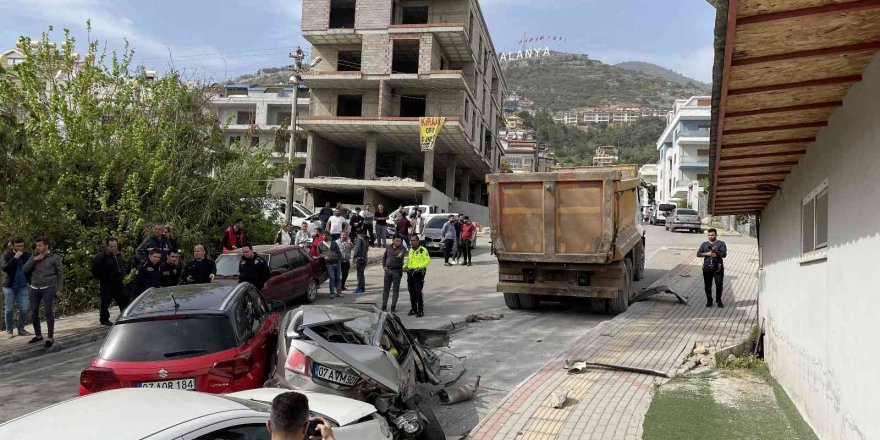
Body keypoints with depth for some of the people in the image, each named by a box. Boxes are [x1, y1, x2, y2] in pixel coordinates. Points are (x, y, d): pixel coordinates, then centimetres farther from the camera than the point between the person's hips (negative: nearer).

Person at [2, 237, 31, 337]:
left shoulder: (27, 255, 2)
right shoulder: (7, 255, -4)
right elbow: (4, 268, -18)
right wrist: (15, 258, -25)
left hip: (23, 286, 2)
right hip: (9, 286, -2)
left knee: (24, 309, 0)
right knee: (9, 309, 4)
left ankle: (21, 329, 14)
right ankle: (9, 330, 15)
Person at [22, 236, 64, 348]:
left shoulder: (54, 257, -1)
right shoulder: (33, 257, 11)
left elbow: (60, 274, 0)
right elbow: (24, 269, 1)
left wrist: (59, 289, -4)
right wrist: (34, 260, -10)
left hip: (48, 288, -4)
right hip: (34, 289, 5)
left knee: (48, 312, -9)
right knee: (34, 313, 8)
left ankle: (50, 338, -4)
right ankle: (38, 335, 25)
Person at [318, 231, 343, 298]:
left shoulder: (334, 243, 16)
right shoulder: (320, 244, 10)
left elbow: (339, 252, 16)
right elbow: (318, 254, 8)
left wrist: (340, 258, 2)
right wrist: (324, 256, -9)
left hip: (336, 262, 3)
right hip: (328, 264, -3)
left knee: (337, 278, 5)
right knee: (332, 278, -11)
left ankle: (338, 292, 15)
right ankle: (332, 292, -2)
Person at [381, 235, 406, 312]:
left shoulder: (402, 248, -7)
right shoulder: (388, 248, 5)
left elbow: (403, 253, -31)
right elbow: (384, 257, 18)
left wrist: (401, 255, -54)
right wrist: (384, 266, 6)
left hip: (397, 271, -3)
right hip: (388, 270, 3)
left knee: (395, 289, 1)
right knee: (386, 288, 9)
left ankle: (393, 306, 10)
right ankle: (384, 305, 19)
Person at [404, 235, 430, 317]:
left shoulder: (423, 250, -7)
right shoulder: (411, 250, 15)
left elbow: (428, 260, -10)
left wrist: (420, 267, -21)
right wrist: (405, 266, 8)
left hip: (419, 273, -7)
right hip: (410, 273, 7)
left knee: (418, 292, -9)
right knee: (411, 292, 10)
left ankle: (421, 310, -2)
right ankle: (413, 309, 21)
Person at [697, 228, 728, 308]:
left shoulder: (721, 243, 5)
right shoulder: (704, 244, 14)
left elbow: (724, 255, -5)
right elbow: (698, 254, 5)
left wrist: (717, 252, -23)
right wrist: (707, 254, -10)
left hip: (718, 268, -2)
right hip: (707, 268, 3)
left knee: (719, 284, -8)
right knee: (707, 285, 3)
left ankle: (719, 301, 7)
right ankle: (709, 301, 16)